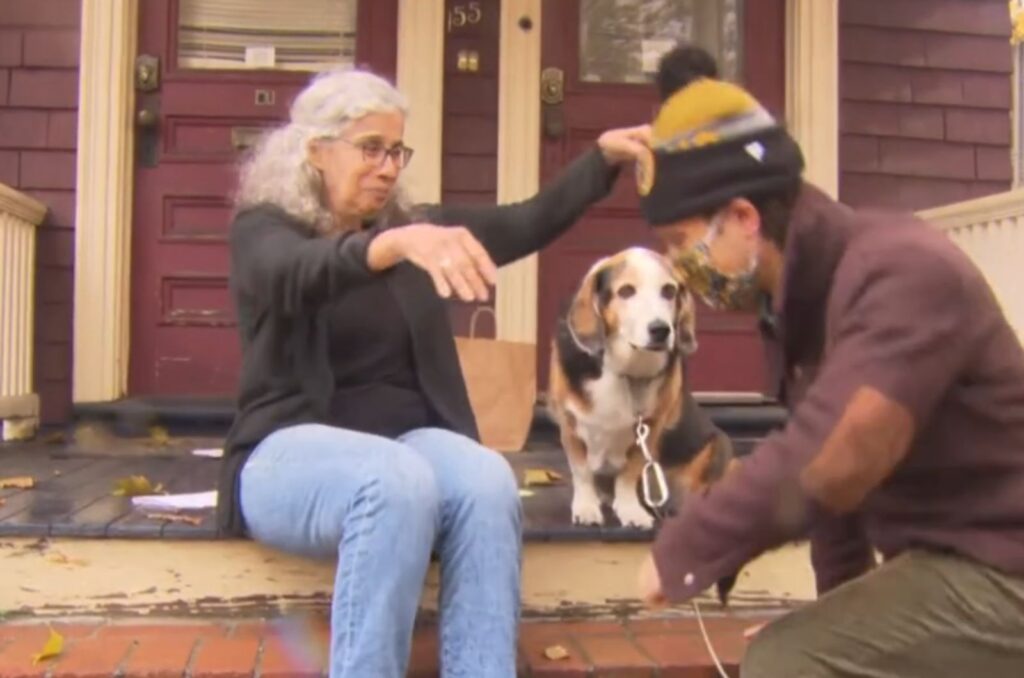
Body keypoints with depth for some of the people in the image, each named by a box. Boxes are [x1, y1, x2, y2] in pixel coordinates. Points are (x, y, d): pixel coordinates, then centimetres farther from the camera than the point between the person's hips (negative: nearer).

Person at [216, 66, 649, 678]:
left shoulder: (412, 223, 13)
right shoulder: (263, 230, 0)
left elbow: (530, 223, 6)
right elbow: (300, 273, -25)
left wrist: (604, 157, -8)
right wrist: (396, 244, -44)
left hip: (409, 442, 4)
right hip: (293, 448, -3)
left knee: (488, 482, -30)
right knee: (397, 481, -36)